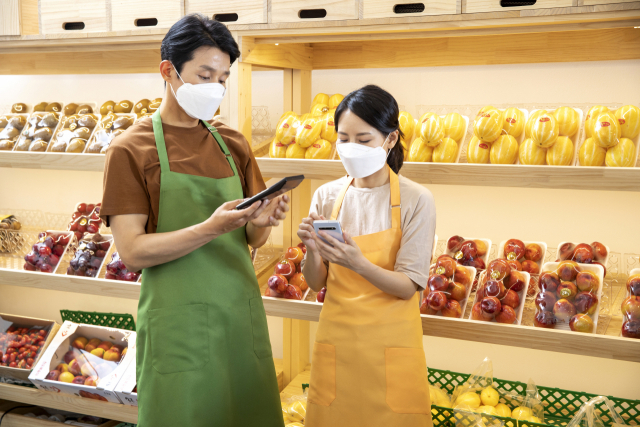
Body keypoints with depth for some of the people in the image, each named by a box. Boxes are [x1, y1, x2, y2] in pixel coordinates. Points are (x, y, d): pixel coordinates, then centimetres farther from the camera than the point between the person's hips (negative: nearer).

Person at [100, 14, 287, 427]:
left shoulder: (233, 144, 10)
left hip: (241, 311, 5)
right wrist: (212, 228, -24)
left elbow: (253, 239, 11)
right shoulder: (130, 150, -5)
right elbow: (132, 251, -12)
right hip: (177, 321, -4)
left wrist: (260, 222, -13)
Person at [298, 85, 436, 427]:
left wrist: (358, 263, -28)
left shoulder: (415, 200, -10)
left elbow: (409, 286, -12)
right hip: (336, 337, 3)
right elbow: (316, 283, 4)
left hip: (391, 341, -2)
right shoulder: (327, 196, 0)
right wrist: (312, 251, -17)